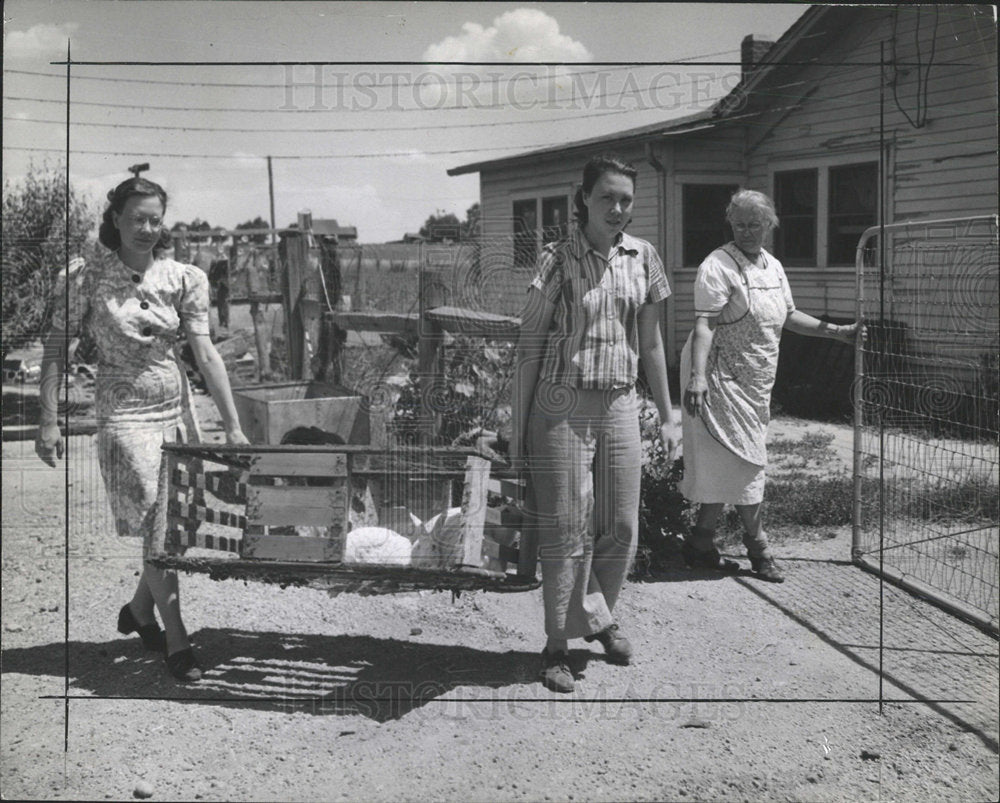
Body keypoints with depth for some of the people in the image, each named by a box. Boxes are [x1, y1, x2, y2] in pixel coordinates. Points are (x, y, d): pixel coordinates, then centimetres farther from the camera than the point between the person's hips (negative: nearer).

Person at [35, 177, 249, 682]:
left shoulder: (182, 279, 2)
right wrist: (49, 421, -7)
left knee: (173, 525, 9)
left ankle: (139, 610, 34)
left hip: (174, 409, 4)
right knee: (158, 526, -8)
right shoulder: (87, 279, -4)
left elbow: (206, 355, -1)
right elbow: (56, 350, 0)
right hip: (124, 413, -4)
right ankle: (176, 641, 1)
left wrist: (233, 425, -6)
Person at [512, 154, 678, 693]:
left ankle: (600, 618, 31)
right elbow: (529, 346, -3)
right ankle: (557, 645, 9)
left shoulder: (642, 258, 7)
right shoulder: (557, 260, -6)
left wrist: (667, 416, 15)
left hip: (619, 407, 4)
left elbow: (650, 343, 15)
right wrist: (519, 426, -5)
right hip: (562, 406, -4)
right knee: (566, 528, -2)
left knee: (622, 526, 9)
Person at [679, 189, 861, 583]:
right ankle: (757, 546, 9)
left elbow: (790, 317, 23)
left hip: (754, 381, 8)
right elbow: (704, 325, -20)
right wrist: (697, 376, -31)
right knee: (742, 459, -3)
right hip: (722, 377, -8)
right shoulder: (719, 266, -12)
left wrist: (838, 331, 19)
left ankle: (701, 543, 18)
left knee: (724, 463, 10)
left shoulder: (773, 266, 13)